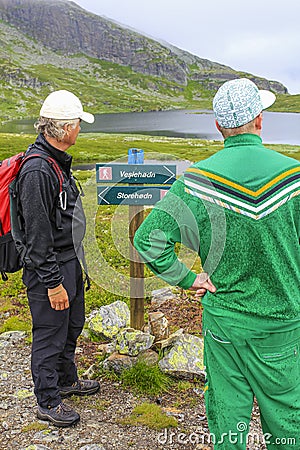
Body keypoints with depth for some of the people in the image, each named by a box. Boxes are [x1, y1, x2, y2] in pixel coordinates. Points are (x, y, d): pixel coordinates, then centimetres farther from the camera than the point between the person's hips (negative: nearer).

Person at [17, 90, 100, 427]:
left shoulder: (57, 160, 8)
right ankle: (48, 402, 24)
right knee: (50, 335, 6)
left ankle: (67, 380, 44)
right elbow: (37, 234, -25)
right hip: (49, 270, -10)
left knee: (72, 325, 23)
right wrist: (52, 282, -21)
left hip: (69, 262, 10)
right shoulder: (37, 171, -25)